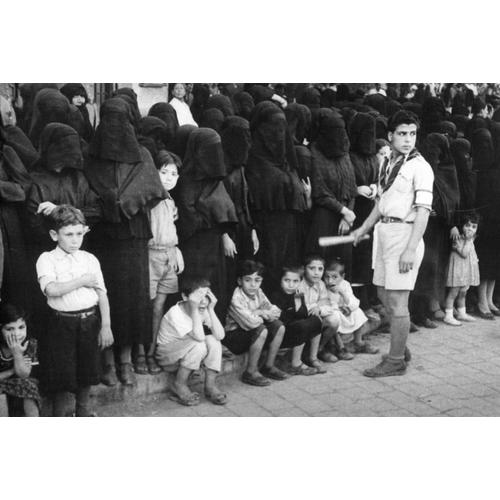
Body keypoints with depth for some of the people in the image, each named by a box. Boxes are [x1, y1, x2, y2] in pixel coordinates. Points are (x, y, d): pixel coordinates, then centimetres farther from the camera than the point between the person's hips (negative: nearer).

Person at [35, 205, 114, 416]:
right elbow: (51, 289, -21)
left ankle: (83, 411, 37)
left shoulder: (90, 259, 5)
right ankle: (59, 416, 24)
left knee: (87, 369, 15)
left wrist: (106, 325, -4)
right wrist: (82, 281, -15)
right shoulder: (47, 259, -4)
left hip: (90, 321, 3)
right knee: (61, 374, 5)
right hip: (62, 323, -3)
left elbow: (101, 293, 2)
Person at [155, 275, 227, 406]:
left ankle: (210, 385, -15)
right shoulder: (175, 313, -28)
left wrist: (210, 309, -28)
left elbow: (220, 335, -23)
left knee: (212, 340, -22)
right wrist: (194, 310, -41)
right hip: (166, 355, -6)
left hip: (189, 353, 6)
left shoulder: (204, 310, -10)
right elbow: (199, 337, -39)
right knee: (199, 345, -32)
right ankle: (179, 386, -16)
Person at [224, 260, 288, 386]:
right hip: (234, 336, -8)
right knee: (261, 330, -31)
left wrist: (258, 312, -21)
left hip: (251, 333, 8)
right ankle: (250, 372, -18)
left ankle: (269, 366, 6)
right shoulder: (236, 299, -25)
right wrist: (262, 314, -16)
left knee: (279, 326, -6)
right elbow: (251, 322, -36)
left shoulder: (258, 293, 0)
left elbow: (276, 311, -4)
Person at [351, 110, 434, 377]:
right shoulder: (389, 163, 12)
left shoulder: (420, 167, -10)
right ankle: (400, 347, 33)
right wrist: (364, 228, 19)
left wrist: (411, 249, -21)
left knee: (397, 301, -3)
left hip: (404, 232, -8)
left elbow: (423, 211, -15)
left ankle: (396, 361, 10)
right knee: (384, 295, 16)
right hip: (385, 232, 8)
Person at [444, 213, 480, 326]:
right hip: (458, 268, -9)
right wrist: (468, 240, -25)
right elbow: (464, 254, -25)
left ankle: (461, 313, 29)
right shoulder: (458, 239, -16)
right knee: (453, 292, -6)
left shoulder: (471, 240, 12)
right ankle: (448, 316, -2)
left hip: (468, 269, 9)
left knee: (462, 293, 18)